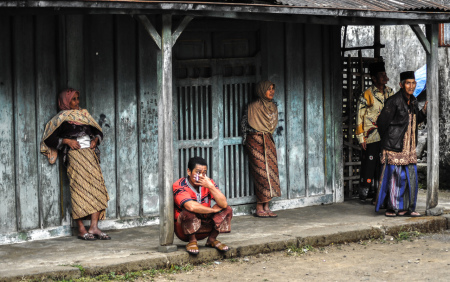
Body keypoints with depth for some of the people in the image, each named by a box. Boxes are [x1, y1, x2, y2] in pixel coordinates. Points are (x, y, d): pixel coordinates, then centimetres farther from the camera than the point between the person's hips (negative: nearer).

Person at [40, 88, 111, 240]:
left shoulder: (84, 114, 21)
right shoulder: (62, 118, 6)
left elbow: (98, 131, 26)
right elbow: (49, 138, 1)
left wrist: (95, 140, 6)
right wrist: (67, 141, -10)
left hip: (90, 153, 5)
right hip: (74, 154, -5)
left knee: (96, 187, -7)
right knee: (79, 189, -10)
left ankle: (94, 227, -11)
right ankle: (81, 229, -7)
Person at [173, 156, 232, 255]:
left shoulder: (208, 183, -4)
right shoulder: (179, 186, -20)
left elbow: (224, 204, -16)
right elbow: (191, 206, -37)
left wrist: (210, 187, -27)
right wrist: (213, 210, -22)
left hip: (204, 227, 5)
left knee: (227, 210, -10)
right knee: (189, 212, -36)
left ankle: (212, 239, 1)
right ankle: (192, 241, -13)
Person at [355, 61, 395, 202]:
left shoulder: (389, 92, 8)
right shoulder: (366, 95, -10)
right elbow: (359, 117, -8)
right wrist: (361, 138, -11)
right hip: (371, 137, -6)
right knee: (368, 164, -4)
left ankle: (376, 191, 16)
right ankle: (364, 193, 5)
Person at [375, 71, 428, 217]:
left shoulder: (413, 101, 10)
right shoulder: (393, 101, -14)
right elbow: (382, 122, -9)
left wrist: (424, 111, 2)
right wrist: (388, 139, 3)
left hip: (409, 147, 7)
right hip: (395, 145, -7)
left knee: (410, 177, 6)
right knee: (394, 176, -3)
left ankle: (406, 208, 13)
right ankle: (391, 208, 6)